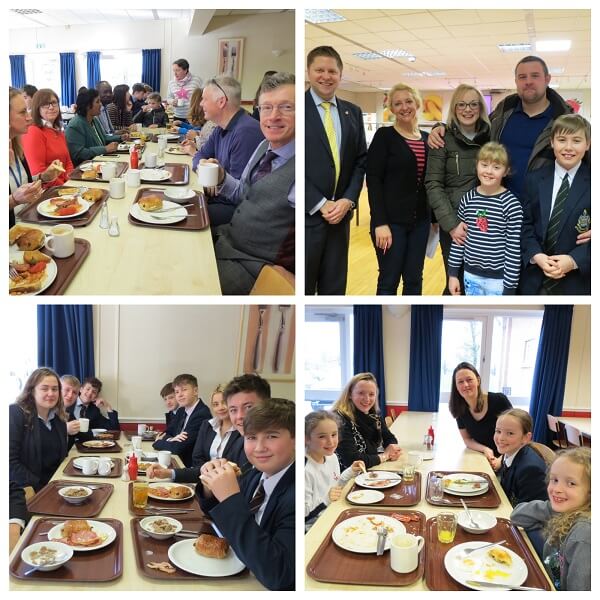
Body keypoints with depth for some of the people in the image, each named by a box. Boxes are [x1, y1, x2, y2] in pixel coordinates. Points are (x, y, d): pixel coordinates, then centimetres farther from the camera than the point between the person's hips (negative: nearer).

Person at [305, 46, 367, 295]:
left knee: (335, 287, 12)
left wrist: (348, 200, -4)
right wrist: (320, 204, -13)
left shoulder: (353, 112, 12)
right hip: (306, 214, -5)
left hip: (340, 213, 5)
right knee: (303, 286, 3)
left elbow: (360, 161, 11)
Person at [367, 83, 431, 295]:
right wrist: (380, 222, -18)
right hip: (392, 220, -5)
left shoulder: (427, 138, 10)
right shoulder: (384, 136, -5)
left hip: (420, 220, 5)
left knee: (414, 279, 10)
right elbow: (373, 180, -11)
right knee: (389, 281, 2)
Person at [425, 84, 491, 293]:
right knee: (456, 283, 2)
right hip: (454, 223, -3)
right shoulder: (443, 139, -2)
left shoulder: (491, 136, 7)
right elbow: (433, 185, -7)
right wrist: (451, 223, -16)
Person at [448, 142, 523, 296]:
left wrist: (509, 288, -13)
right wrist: (453, 273, 7)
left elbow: (514, 249, -13)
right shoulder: (468, 199, -1)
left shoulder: (511, 205, -14)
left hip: (498, 279, -4)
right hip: (471, 275, 4)